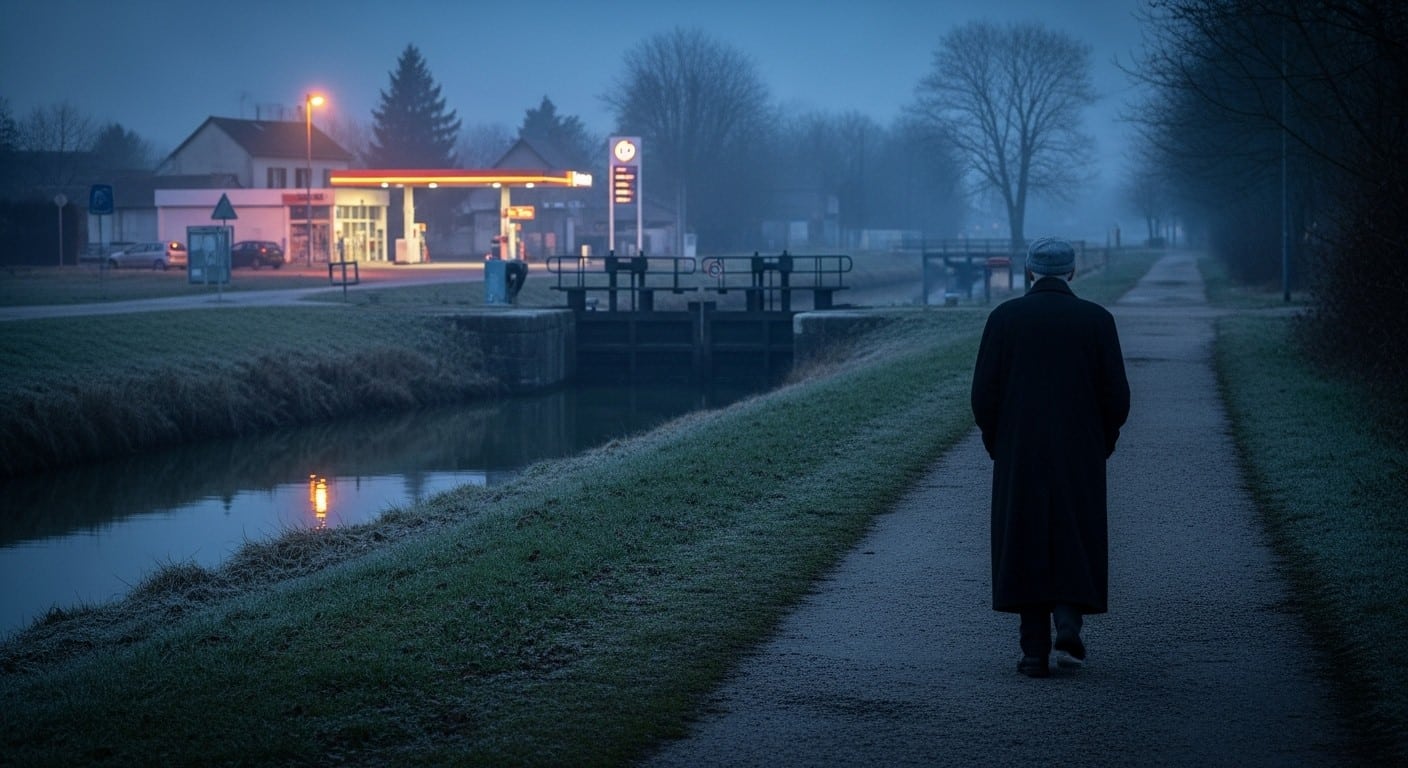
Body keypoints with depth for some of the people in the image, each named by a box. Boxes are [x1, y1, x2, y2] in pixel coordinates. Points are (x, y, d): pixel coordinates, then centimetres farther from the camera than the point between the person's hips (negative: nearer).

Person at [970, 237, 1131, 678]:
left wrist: (996, 443, 10)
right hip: (1081, 454, 0)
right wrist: (1103, 443, 12)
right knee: (1076, 541, 14)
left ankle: (1035, 652, 3)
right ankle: (1069, 627, -3)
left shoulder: (1004, 318, -3)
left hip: (1018, 455, 0)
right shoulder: (1097, 320, -2)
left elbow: (984, 392, -4)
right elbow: (1116, 394, -3)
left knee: (1026, 546, 5)